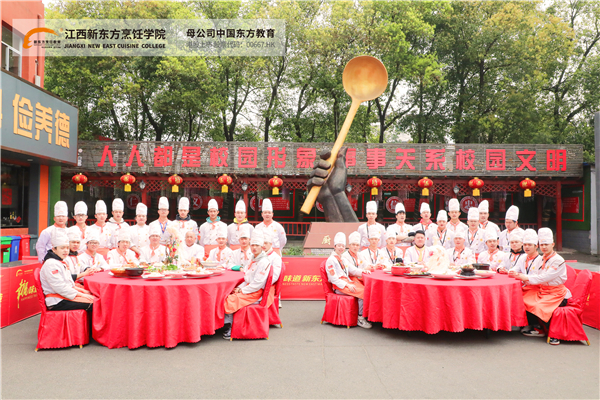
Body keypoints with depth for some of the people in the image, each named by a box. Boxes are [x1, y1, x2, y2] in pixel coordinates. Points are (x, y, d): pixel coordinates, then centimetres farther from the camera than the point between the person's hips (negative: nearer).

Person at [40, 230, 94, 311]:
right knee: (91, 304, -21)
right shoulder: (50, 264, -14)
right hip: (56, 302, -10)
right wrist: (80, 294, -17)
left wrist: (81, 290, 8)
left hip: (64, 295, 10)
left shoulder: (61, 263, 19)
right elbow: (60, 288, -21)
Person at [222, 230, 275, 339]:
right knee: (226, 295, -1)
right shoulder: (253, 259, 14)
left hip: (257, 293, -9)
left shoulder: (264, 262, -17)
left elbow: (257, 283, -21)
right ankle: (227, 325, -3)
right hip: (250, 288, 10)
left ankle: (229, 328, -3)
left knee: (231, 300, -18)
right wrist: (239, 288, 2)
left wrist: (242, 291, -14)